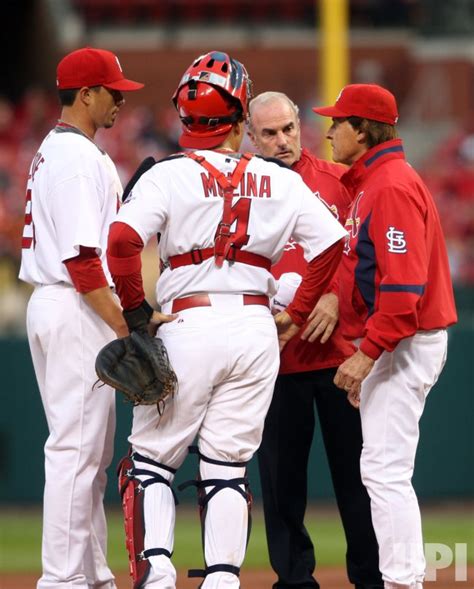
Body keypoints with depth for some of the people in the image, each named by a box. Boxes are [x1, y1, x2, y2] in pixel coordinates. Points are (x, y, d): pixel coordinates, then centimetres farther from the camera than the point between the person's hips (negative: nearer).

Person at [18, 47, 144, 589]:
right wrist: (125, 327, -21)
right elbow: (81, 257, -21)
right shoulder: (80, 157, -14)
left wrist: (118, 320, 18)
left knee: (88, 449, 14)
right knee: (77, 448, -9)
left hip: (50, 304, 11)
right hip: (78, 308, -11)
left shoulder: (50, 152, 18)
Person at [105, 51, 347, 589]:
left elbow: (122, 239, -16)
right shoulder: (279, 181, 7)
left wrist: (136, 311, -6)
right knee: (227, 465, 8)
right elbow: (331, 242, 4)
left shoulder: (170, 175, -3)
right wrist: (296, 315, 10)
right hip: (257, 329, 3)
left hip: (188, 324, -3)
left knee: (151, 459, 7)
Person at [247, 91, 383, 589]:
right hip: (275, 357, 1)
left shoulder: (340, 181, 4)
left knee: (355, 469, 1)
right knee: (280, 473, 5)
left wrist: (338, 296, -12)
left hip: (340, 347, -1)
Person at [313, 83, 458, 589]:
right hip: (384, 345, 11)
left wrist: (368, 353, -25)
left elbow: (403, 285, -23)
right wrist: (365, 354, 21)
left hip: (402, 344, -11)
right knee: (381, 469, 12)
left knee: (385, 470, -13)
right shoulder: (367, 184, 17)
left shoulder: (392, 187, -16)